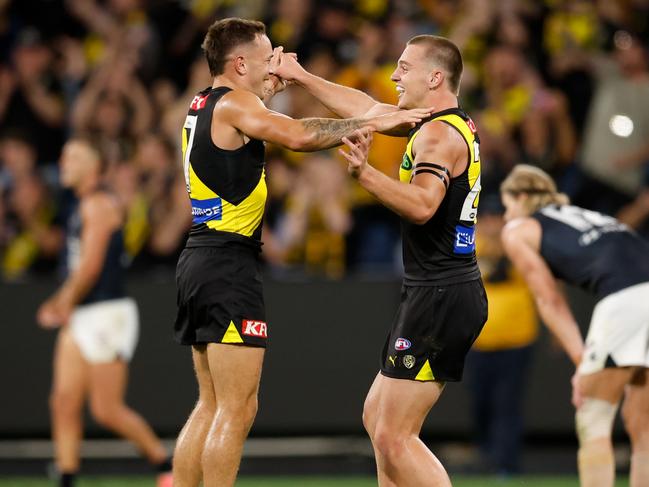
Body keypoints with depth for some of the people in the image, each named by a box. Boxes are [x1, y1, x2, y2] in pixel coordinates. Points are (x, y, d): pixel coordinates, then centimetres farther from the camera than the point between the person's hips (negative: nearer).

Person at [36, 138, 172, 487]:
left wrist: (65, 304, -7)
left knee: (106, 410, -8)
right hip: (80, 319, 9)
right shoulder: (81, 208, 17)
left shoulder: (100, 204, -11)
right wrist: (59, 304, 14)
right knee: (64, 402, -1)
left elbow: (91, 264, -16)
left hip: (108, 313, -9)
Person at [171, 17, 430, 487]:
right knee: (237, 409, -10)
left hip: (201, 259, 10)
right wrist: (373, 123, -20)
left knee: (212, 405, 15)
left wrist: (272, 87, 26)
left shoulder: (204, 105, 16)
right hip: (228, 264, -10)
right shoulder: (233, 103, -11)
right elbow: (298, 135, -26)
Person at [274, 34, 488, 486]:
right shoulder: (457, 124, 15)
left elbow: (421, 206, -32)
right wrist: (302, 77, 31)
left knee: (394, 437, -12)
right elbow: (367, 109, 27)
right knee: (378, 417, 17)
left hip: (439, 297, -10)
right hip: (444, 292, 10)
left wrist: (365, 173, -42)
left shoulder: (439, 134, -15)